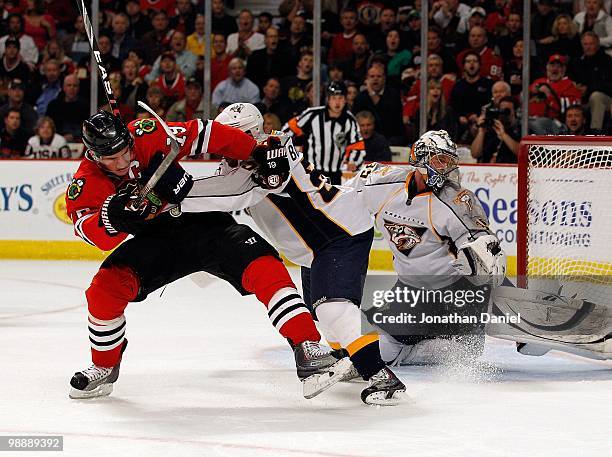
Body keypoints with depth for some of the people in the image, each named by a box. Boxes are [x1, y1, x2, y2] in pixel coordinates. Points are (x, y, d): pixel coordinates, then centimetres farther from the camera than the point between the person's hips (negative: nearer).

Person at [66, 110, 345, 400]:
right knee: (106, 286, -19)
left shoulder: (148, 135, -19)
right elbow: (97, 235, -26)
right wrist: (112, 216, -48)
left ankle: (307, 347, -25)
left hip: (202, 221, -1)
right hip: (153, 241, 1)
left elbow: (205, 135, -12)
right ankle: (104, 368, 5)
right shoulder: (86, 184, -14)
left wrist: (257, 154, -13)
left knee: (261, 264, -23)